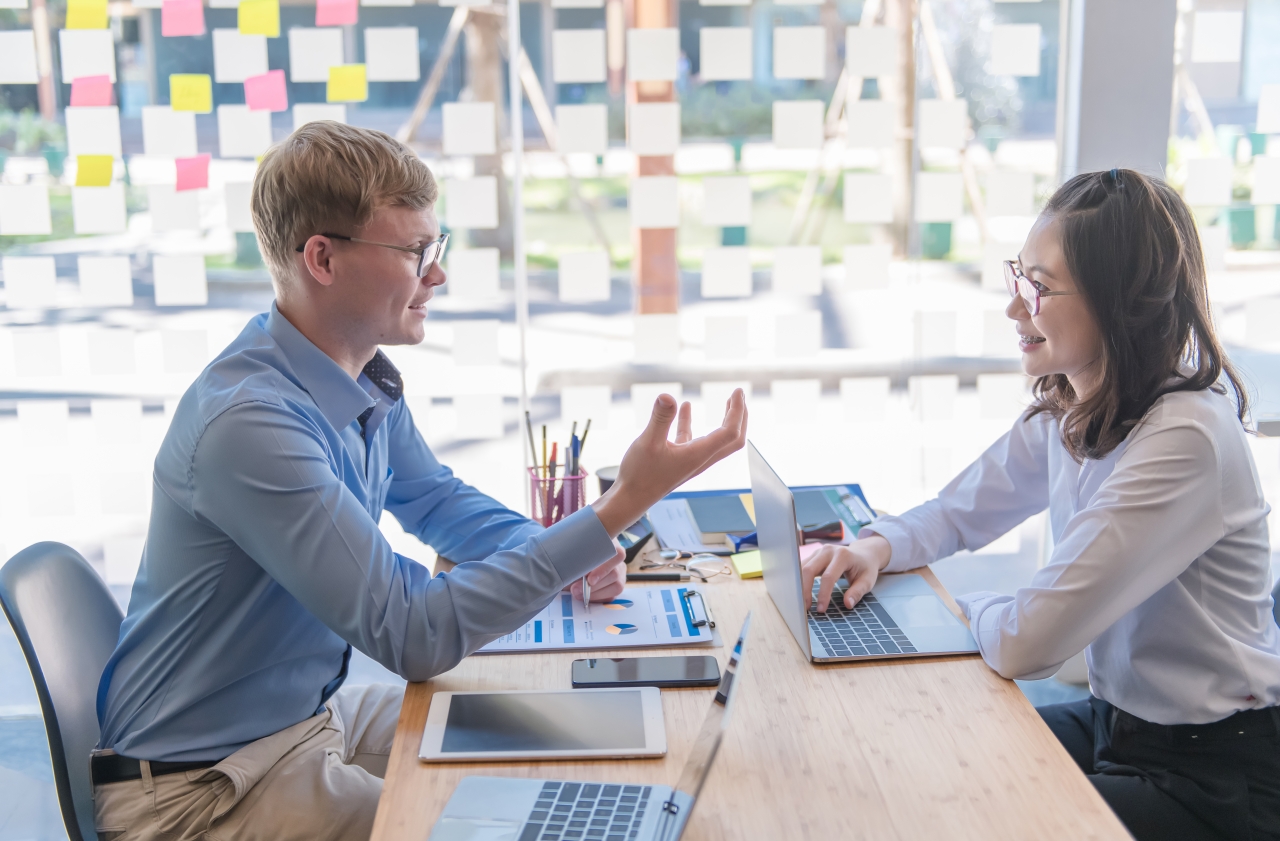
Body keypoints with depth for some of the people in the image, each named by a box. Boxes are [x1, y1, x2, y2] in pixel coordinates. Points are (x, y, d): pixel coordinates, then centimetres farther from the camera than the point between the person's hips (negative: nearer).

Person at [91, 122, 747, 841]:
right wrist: (620, 508, -33)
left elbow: (434, 498, 18)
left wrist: (564, 553, -2)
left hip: (312, 713, 9)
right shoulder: (250, 424, -30)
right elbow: (414, 637, -30)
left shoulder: (368, 382, 0)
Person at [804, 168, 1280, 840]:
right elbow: (956, 513, 13)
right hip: (1115, 720, 7)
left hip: (1212, 778, -7)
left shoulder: (1186, 438, -29)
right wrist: (879, 545, -9)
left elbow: (1022, 643, -31)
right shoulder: (1065, 412, -1)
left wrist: (962, 606, -9)